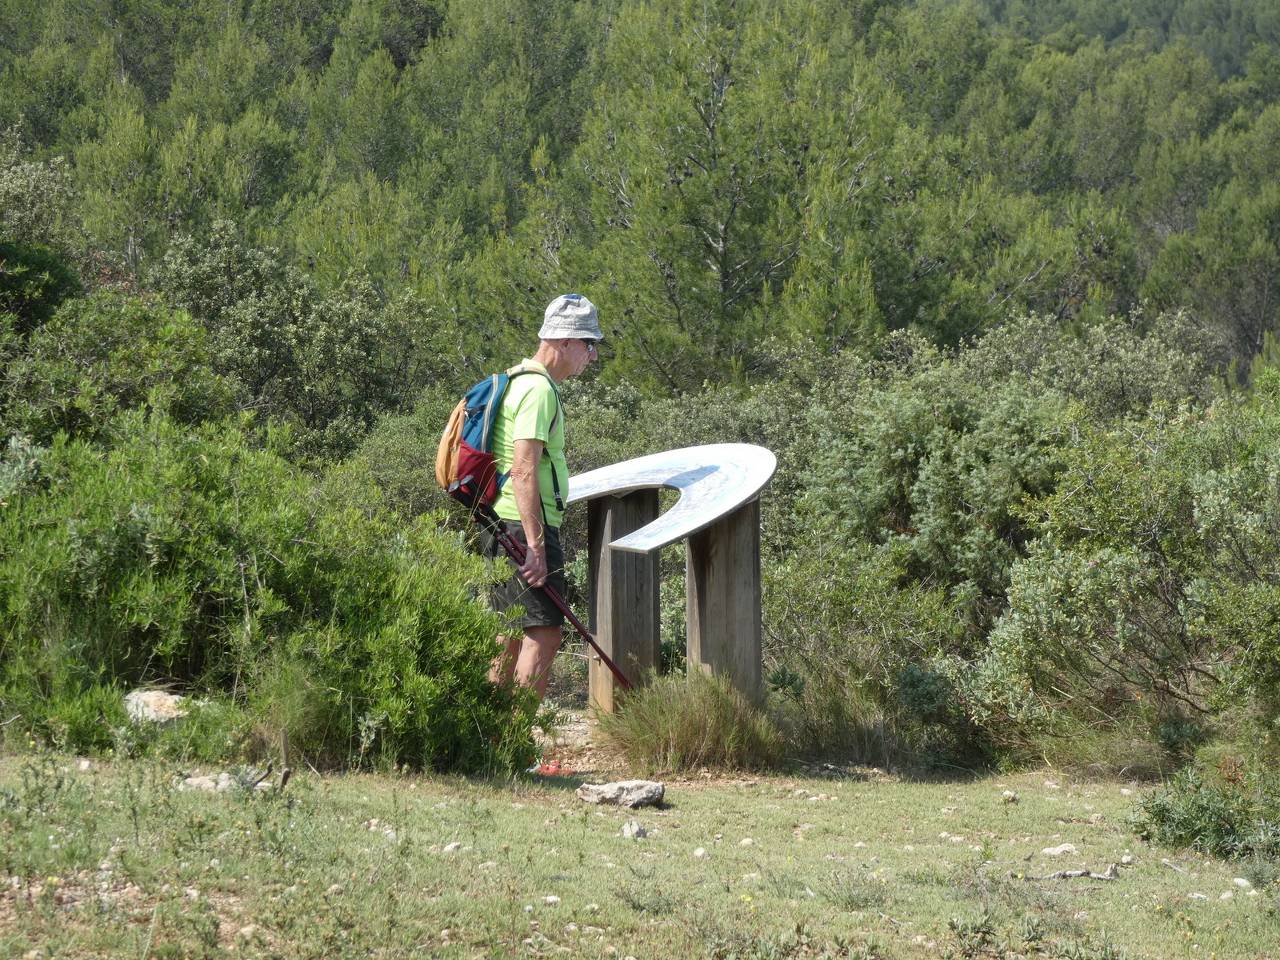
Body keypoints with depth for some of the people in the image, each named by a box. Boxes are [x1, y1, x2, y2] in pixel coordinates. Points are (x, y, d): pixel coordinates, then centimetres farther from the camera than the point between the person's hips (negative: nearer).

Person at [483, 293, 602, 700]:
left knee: (511, 636, 13)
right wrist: (536, 546, -24)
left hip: (503, 528, 10)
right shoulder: (539, 389, -13)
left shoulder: (519, 381, 19)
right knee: (543, 635, -12)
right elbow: (524, 471, -22)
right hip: (525, 528, -10)